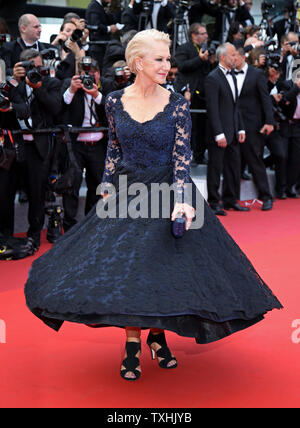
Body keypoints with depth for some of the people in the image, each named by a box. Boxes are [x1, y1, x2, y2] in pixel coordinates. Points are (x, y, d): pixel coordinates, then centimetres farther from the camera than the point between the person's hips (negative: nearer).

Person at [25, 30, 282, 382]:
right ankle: (132, 344, 15)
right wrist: (108, 189, 5)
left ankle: (158, 336, 23)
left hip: (166, 191, -1)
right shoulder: (115, 101, -2)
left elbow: (182, 155, -13)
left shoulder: (176, 104, -9)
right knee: (125, 269, 2)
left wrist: (181, 200, -26)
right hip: (126, 194, 2)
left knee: (166, 268, 2)